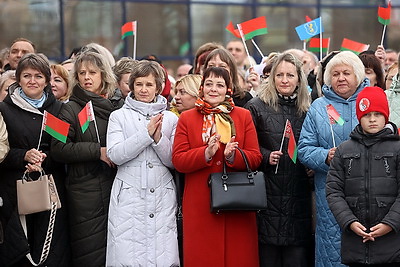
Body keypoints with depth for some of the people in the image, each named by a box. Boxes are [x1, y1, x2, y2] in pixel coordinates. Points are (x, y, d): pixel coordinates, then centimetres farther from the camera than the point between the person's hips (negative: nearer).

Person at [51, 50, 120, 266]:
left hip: (113, 184, 4)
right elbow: (59, 149, -10)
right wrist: (97, 151, -13)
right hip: (85, 190, -4)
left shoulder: (114, 108, 12)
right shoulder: (71, 109, 0)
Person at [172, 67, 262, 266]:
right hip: (199, 205, 0)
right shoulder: (186, 118, 7)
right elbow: (178, 160, -3)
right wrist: (206, 154, -19)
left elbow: (255, 158, 2)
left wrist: (232, 156, -18)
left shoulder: (243, 116, 9)